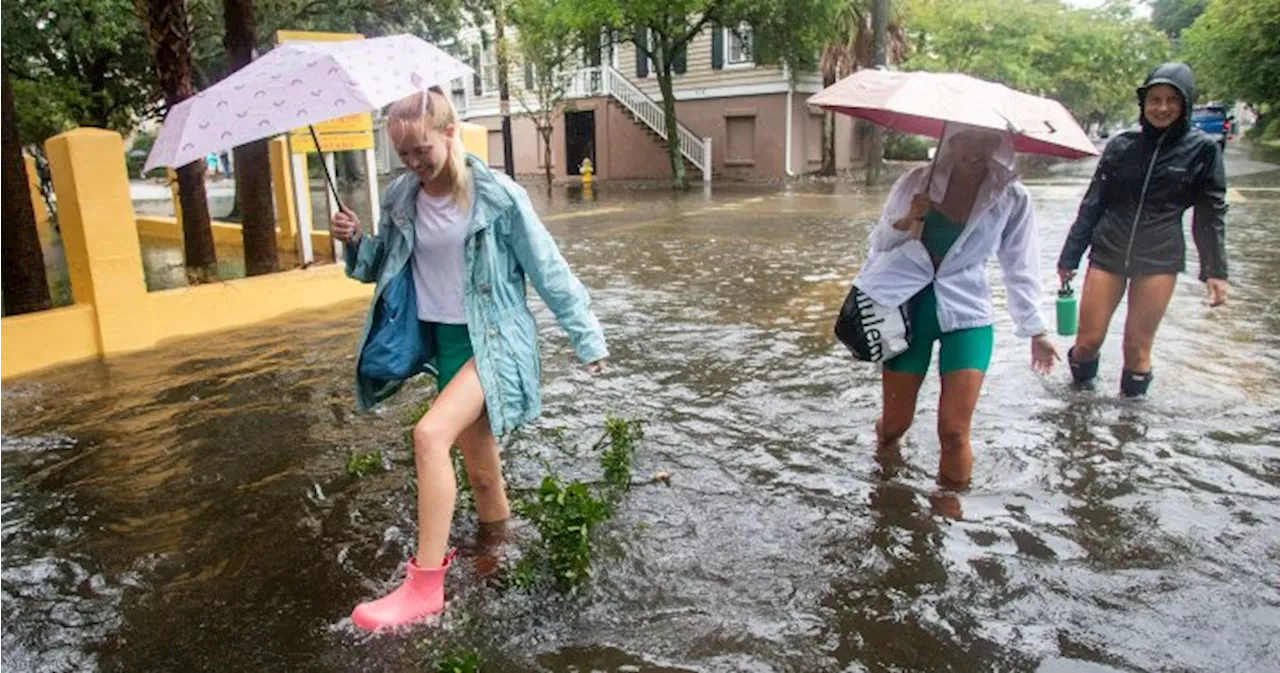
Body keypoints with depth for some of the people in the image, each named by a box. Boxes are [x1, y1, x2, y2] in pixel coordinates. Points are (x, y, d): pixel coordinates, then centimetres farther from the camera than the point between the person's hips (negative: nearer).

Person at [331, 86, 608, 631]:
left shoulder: (498, 197, -13)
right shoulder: (400, 201, 1)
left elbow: (548, 270, -8)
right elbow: (386, 268, 13)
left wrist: (587, 338, -5)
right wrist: (356, 243, -8)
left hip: (493, 339, -6)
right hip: (442, 339, 6)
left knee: (431, 434, -24)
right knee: (480, 465, 13)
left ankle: (425, 585, -15)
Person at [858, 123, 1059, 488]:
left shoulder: (1012, 198, -4)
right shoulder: (917, 182, -4)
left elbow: (1020, 267, 5)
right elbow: (879, 242, 4)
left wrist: (1036, 330, 6)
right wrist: (905, 221, -18)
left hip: (967, 314, 0)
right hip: (909, 308, 1)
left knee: (953, 431, -8)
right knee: (895, 422, 10)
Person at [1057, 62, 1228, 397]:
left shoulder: (1202, 149, 1)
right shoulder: (1121, 146, 4)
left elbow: (1210, 214, 4)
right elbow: (1093, 204, 7)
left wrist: (1215, 271, -1)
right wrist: (1069, 257, 5)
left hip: (1159, 259, -1)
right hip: (1107, 252, 1)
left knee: (1137, 346, 1)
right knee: (1088, 340, 0)